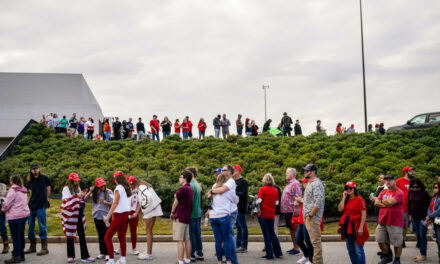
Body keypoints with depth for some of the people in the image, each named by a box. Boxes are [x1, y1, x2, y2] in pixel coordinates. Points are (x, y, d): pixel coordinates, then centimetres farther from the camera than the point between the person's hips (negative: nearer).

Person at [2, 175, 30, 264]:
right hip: (24, 214, 8)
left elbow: (7, 203, -14)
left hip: (15, 216, -8)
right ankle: (21, 255, 18)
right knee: (21, 236, 13)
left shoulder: (12, 190, -11)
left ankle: (16, 256, 2)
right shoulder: (23, 190, 14)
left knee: (15, 237, -2)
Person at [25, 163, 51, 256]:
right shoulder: (30, 181, 9)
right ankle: (32, 247, 22)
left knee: (42, 226, -4)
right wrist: (33, 200, 9)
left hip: (41, 206, -5)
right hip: (31, 205, 5)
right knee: (30, 227, 10)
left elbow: (48, 191, 4)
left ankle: (44, 248, 0)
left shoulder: (44, 178, -3)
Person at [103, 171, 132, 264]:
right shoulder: (127, 188, 9)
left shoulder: (118, 188, -12)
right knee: (121, 237, 15)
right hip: (126, 214, 8)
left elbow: (115, 203, -17)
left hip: (119, 215, -8)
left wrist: (108, 216, -17)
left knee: (107, 237, -2)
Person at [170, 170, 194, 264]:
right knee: (187, 239, 13)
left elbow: (176, 202, -5)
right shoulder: (190, 189, 10)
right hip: (187, 217, 9)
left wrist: (172, 212, 9)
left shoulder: (183, 189, -17)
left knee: (180, 241, -6)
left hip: (180, 217, -9)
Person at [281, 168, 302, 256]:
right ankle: (294, 247, 21)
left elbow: (298, 197, -19)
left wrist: (295, 210, -22)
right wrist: (283, 209, 20)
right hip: (287, 211, 10)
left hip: (292, 211, -10)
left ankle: (296, 248, 1)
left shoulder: (295, 183, -12)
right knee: (291, 230, 14)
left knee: (294, 230, -5)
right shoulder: (288, 184, 19)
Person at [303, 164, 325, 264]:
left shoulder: (316, 184, -14)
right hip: (308, 218, 10)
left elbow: (318, 202, -23)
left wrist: (310, 214, -17)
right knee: (313, 241, 14)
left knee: (315, 241, -7)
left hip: (313, 218, -10)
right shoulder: (310, 183, 18)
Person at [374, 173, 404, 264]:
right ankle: (387, 256, 29)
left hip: (395, 222, -6)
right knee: (381, 240, 9)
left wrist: (382, 201, -2)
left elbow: (390, 202, -21)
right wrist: (387, 204, -11)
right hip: (382, 221, 6)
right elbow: (376, 203, 3)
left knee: (397, 243, 3)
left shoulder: (399, 193, -8)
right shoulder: (383, 192, 12)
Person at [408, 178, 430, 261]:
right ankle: (421, 253, 18)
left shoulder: (424, 193, -12)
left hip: (423, 217, -6)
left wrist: (427, 217, -11)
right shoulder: (410, 192, 4)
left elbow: (428, 205, -9)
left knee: (422, 235, -4)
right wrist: (410, 214, 14)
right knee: (418, 235, 10)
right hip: (414, 217, 6)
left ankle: (423, 255, 2)